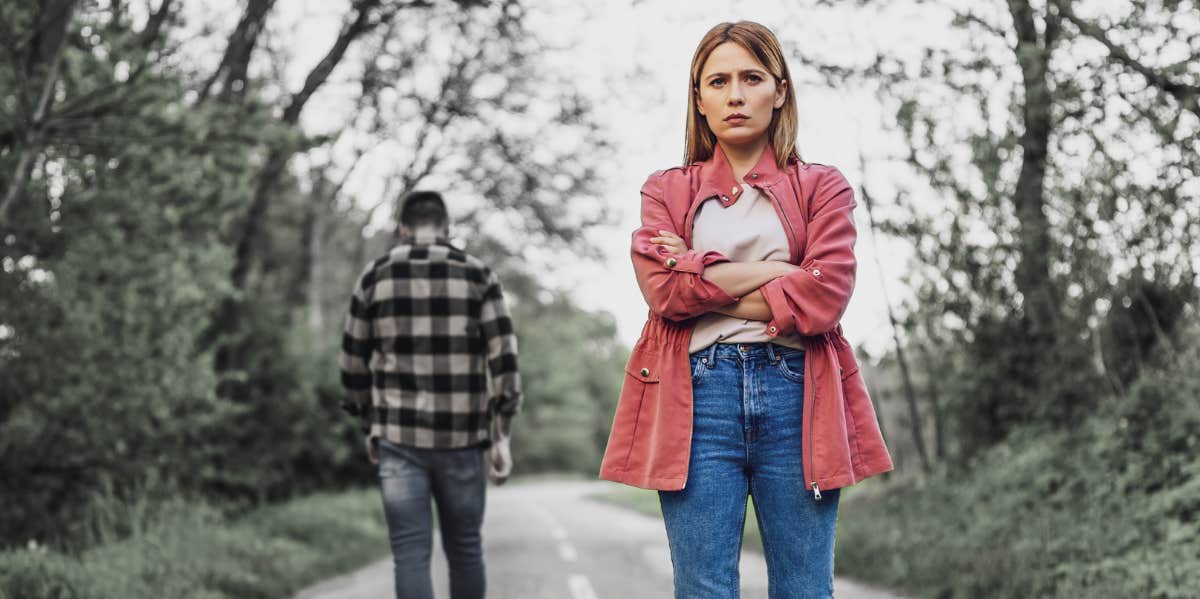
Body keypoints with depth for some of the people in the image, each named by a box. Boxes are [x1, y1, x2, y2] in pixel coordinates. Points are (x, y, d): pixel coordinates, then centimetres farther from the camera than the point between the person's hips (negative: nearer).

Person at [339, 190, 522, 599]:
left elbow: (353, 363, 8)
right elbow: (504, 359, -5)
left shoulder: (374, 278, 5)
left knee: (411, 554, 1)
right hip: (462, 439, 0)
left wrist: (370, 426, 21)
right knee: (464, 548, 15)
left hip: (398, 439, 0)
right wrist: (502, 436, -1)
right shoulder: (478, 276, 2)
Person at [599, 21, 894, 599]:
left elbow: (826, 296, -6)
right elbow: (662, 287, -4)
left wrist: (703, 281, -3)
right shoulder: (666, 190, 15)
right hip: (696, 396, 1)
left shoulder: (821, 186, 11)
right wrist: (777, 271, -5)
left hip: (795, 397, 0)